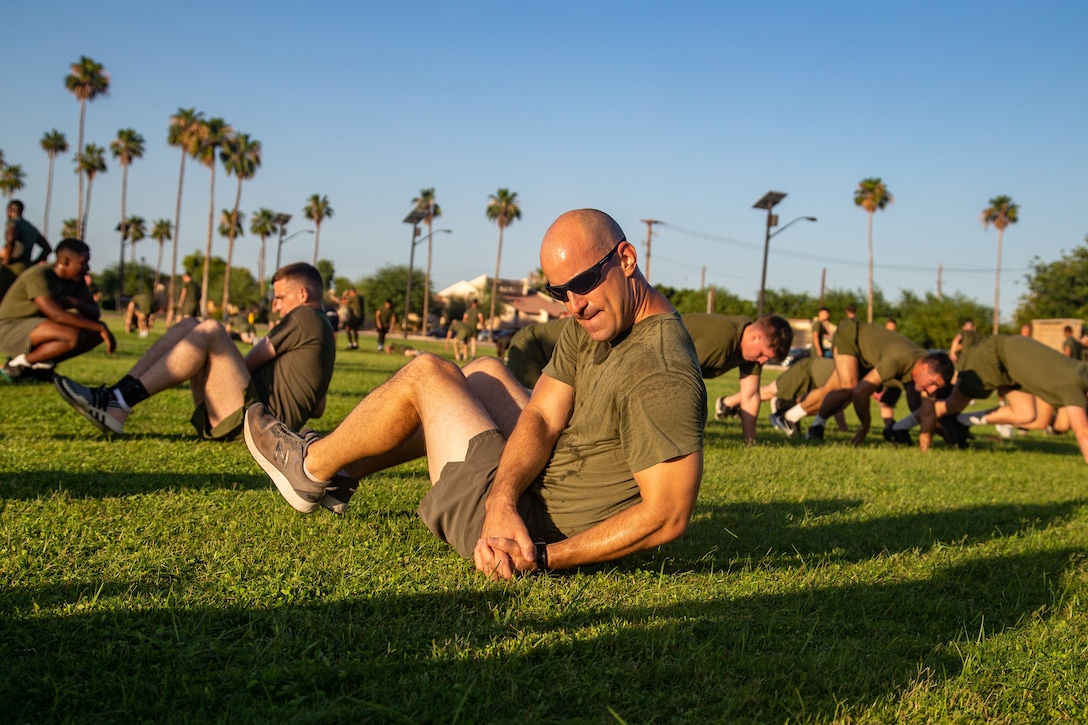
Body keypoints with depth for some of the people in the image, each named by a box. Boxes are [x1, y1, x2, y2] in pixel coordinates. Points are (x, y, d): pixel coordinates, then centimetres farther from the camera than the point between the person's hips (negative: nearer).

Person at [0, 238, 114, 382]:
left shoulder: (75, 281, 2)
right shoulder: (38, 276, -23)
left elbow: (95, 313, -2)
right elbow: (57, 315, -34)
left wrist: (75, 303, -24)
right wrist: (100, 327, -34)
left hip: (35, 328, 9)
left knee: (96, 333, -5)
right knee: (74, 335, -31)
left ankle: (40, 366, 1)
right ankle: (16, 365, -12)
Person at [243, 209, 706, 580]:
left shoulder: (659, 376, -30)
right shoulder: (590, 322, -3)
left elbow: (669, 515, -32)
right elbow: (541, 419, -8)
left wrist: (545, 557, -32)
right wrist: (504, 503, -26)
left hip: (541, 529, -9)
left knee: (427, 374, 0)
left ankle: (311, 467, 26)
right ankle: (339, 474, 36)